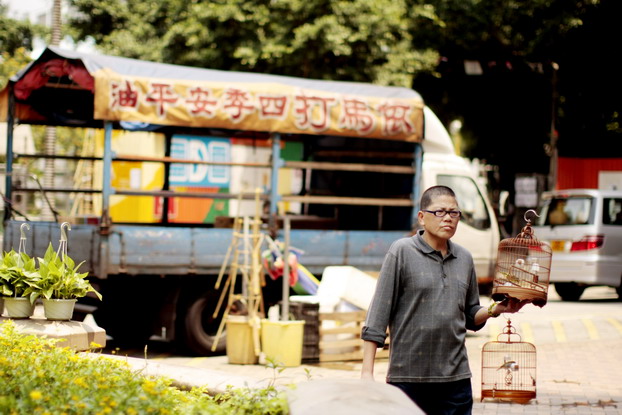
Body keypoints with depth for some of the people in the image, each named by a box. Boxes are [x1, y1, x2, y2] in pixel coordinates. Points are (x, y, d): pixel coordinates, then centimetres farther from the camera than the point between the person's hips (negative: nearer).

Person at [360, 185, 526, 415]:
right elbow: (379, 312, -6)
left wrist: (495, 309, 0)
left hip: (455, 378, 4)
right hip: (407, 377, -4)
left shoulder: (464, 258, 12)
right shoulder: (402, 251, -3)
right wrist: (367, 370, -10)